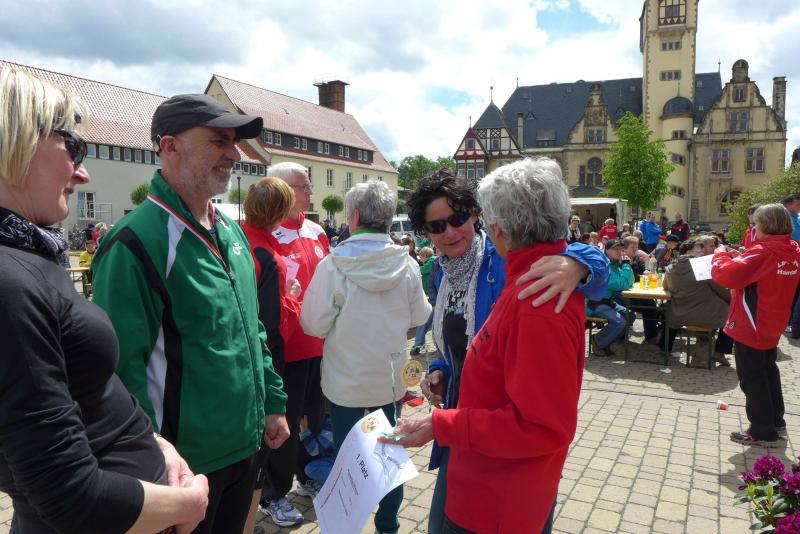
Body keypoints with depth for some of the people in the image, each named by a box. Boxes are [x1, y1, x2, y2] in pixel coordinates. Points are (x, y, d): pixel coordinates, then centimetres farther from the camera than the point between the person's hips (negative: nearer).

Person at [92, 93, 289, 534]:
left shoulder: (231, 231, 5)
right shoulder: (136, 243, -20)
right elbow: (121, 369, -21)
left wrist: (273, 402, 11)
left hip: (246, 448, 7)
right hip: (184, 464, -7)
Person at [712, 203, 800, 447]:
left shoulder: (761, 253, -22)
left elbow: (725, 275, -31)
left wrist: (721, 255, -13)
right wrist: (739, 257, 6)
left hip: (751, 328, -8)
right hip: (773, 326, 8)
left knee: (752, 379, 3)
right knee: (768, 372, 22)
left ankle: (763, 432, 11)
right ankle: (776, 423, 33)